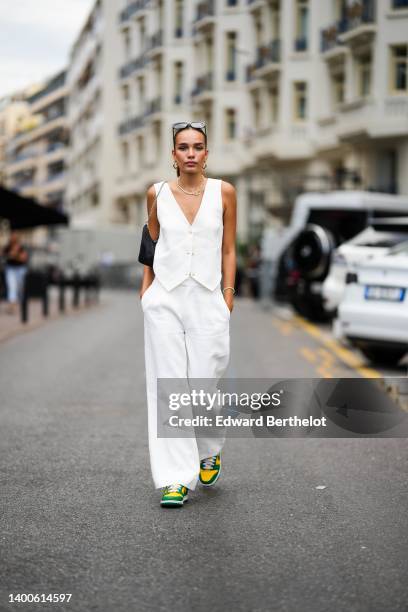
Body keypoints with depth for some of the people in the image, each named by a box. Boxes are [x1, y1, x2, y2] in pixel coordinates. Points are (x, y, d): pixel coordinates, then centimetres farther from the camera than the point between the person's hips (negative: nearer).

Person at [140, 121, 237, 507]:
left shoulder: (223, 192, 3)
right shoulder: (157, 193, 5)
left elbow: (228, 249, 7)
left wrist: (228, 292, 1)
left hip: (207, 298, -1)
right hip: (164, 299, 1)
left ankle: (210, 452, 30)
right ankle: (175, 479, 1)